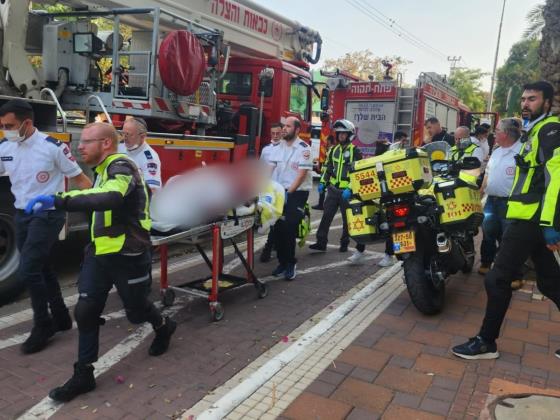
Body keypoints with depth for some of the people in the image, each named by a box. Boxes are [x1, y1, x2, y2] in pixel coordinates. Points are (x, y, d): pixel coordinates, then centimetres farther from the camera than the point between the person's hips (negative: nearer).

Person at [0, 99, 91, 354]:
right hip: (22, 215, 7)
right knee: (41, 269, 14)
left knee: (27, 271, -11)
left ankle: (43, 325, 8)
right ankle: (61, 318, 29)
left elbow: (79, 179, -8)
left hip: (47, 216, -6)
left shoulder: (53, 147, -14)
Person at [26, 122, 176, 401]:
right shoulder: (103, 170, 11)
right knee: (85, 312, 2)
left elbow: (110, 199, -43)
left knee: (136, 312, 11)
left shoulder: (121, 166, -21)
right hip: (99, 253, 8)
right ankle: (83, 375, 14)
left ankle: (163, 327, 43)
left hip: (128, 256, -8)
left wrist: (57, 201, -47)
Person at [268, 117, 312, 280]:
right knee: (278, 229, 6)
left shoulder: (303, 148, -9)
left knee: (289, 229, -9)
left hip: (297, 193, -5)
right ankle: (282, 262, 19)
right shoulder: (277, 147, 9)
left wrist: (288, 193, -18)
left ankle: (290, 263, 5)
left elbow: (301, 174, -15)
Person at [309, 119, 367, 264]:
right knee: (326, 216, 1)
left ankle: (344, 243, 18)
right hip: (333, 188, 5)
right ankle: (321, 243, 4)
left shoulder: (355, 151, -6)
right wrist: (323, 182, 12)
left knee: (347, 219, 6)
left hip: (347, 190, -5)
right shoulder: (334, 150, 12)